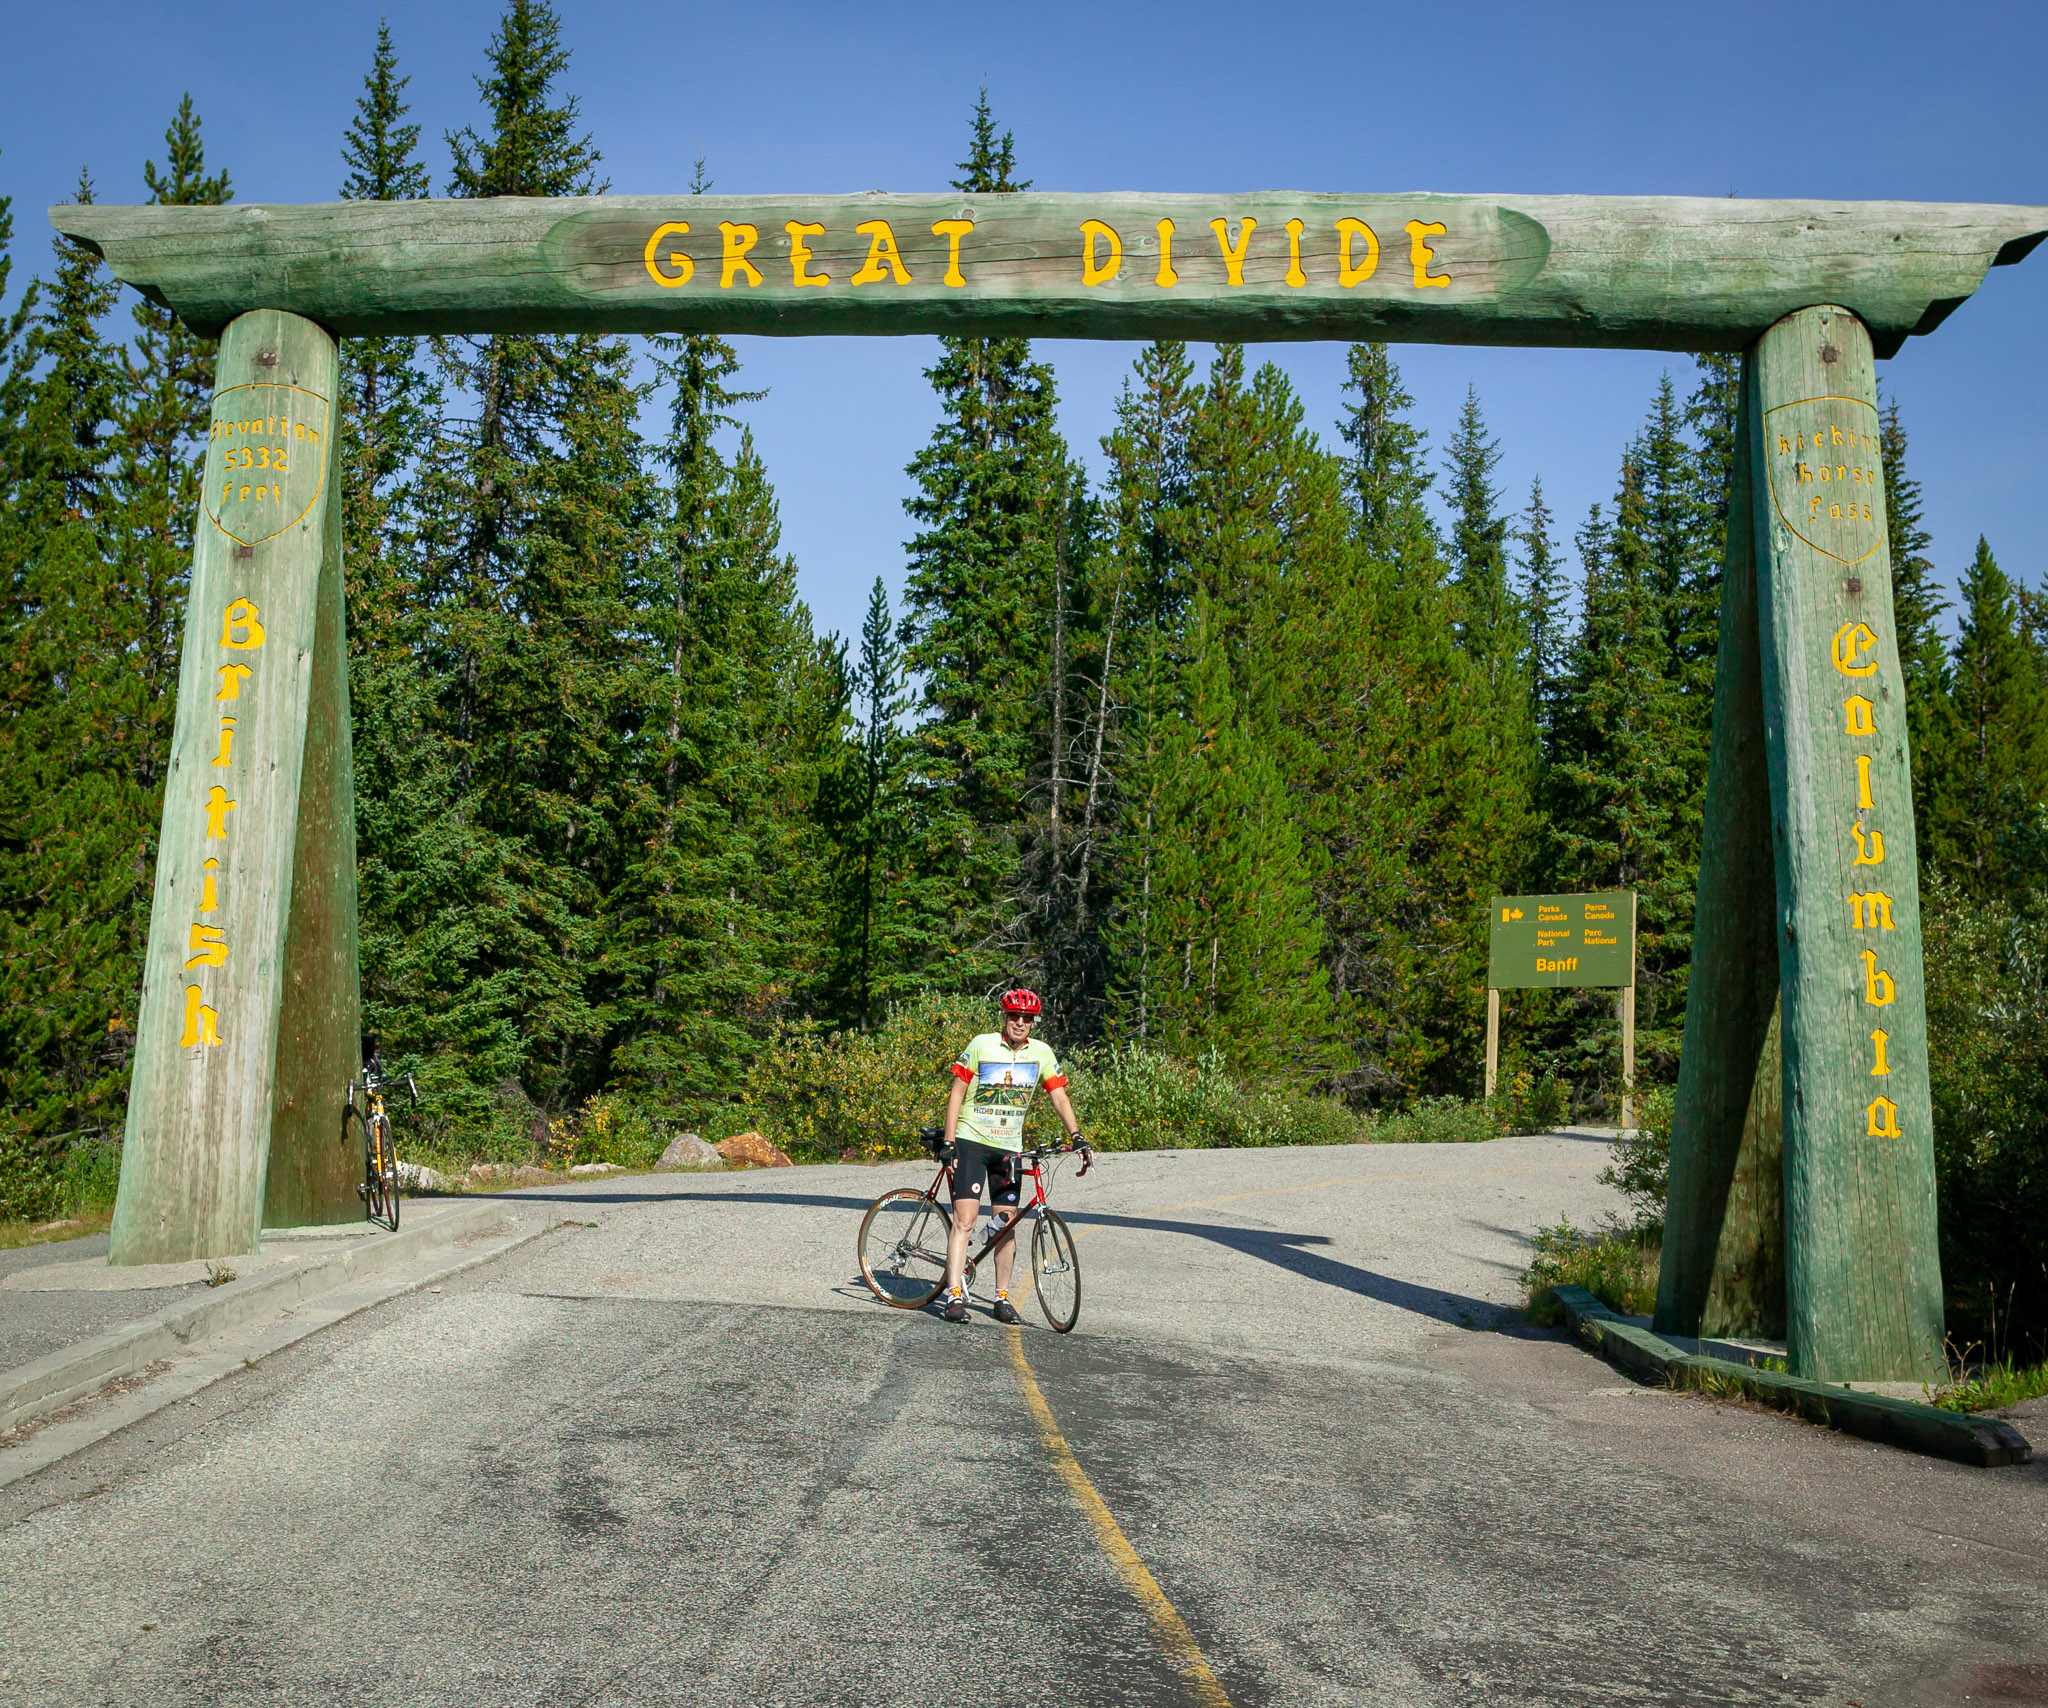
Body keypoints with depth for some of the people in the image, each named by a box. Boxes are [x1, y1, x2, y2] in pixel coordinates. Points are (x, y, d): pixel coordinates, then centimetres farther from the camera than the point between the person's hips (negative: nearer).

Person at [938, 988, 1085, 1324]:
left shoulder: (1042, 1053, 0)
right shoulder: (981, 1045, -8)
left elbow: (1059, 1097, 1)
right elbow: (957, 1092, -6)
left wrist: (1076, 1136, -12)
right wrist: (949, 1142, -10)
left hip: (1009, 1147, 3)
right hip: (971, 1141, -3)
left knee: (1006, 1224, 6)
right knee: (965, 1220, -12)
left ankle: (1002, 1297, 17)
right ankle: (955, 1295, -11)